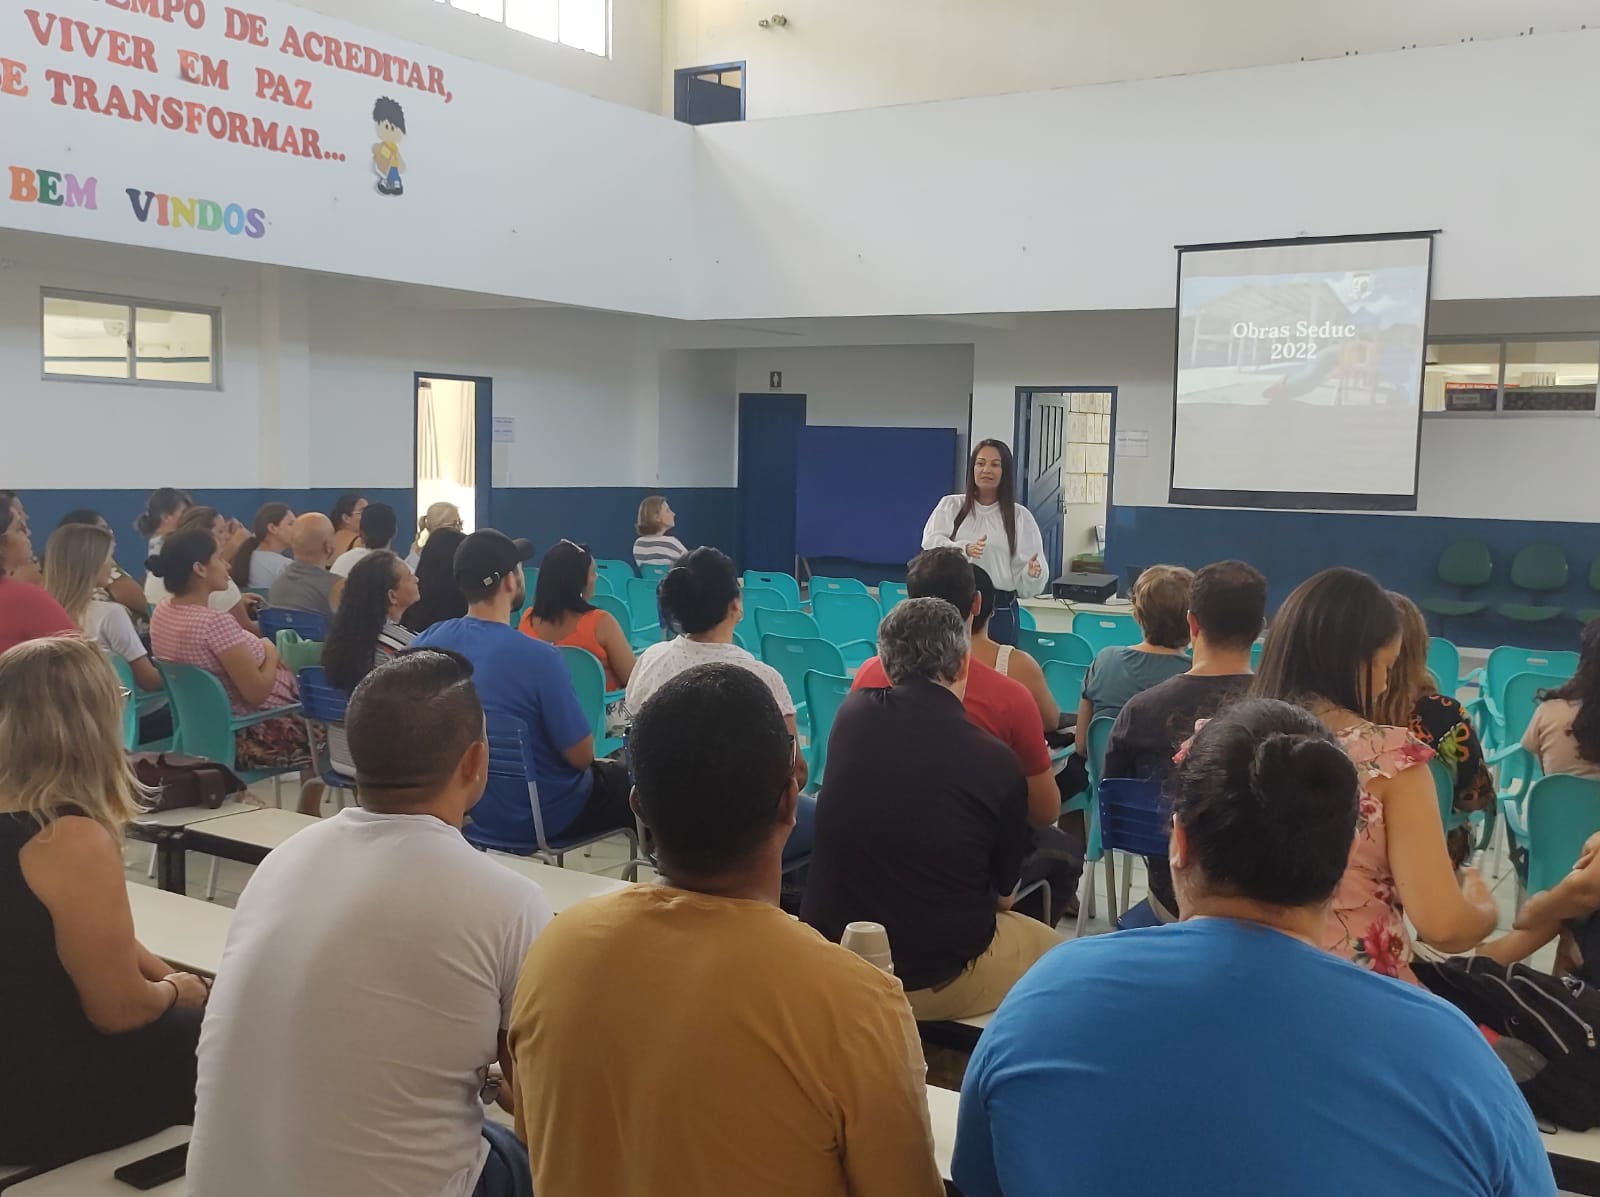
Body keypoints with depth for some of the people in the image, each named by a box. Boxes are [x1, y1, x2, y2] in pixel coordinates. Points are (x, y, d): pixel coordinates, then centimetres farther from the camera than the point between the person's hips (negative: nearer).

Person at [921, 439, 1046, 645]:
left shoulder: (1020, 516, 6)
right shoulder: (950, 505, 9)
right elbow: (931, 542, -7)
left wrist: (1032, 574, -21)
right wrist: (965, 549, -24)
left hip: (1000, 610, 0)